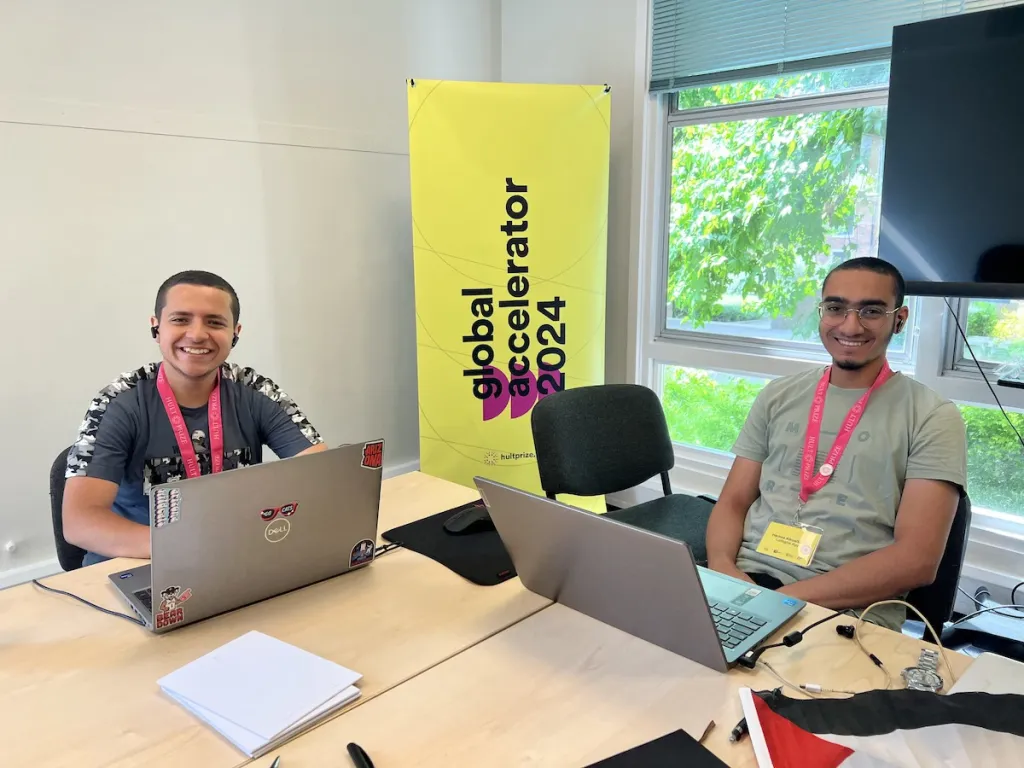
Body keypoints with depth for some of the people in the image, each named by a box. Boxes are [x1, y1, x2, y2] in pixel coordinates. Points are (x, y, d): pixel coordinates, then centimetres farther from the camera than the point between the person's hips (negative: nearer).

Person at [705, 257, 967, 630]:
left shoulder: (932, 418, 1)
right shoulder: (778, 396, 13)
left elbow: (917, 559, -8)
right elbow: (733, 502, 12)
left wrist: (788, 599, -17)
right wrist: (722, 566, -10)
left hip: (850, 612, -3)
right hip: (746, 580, 3)